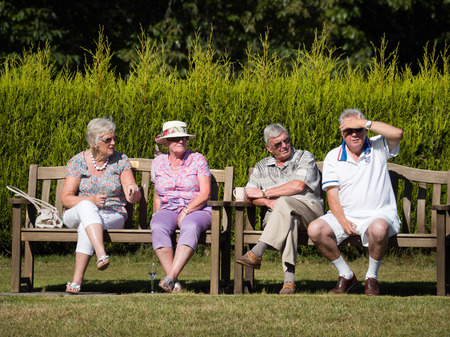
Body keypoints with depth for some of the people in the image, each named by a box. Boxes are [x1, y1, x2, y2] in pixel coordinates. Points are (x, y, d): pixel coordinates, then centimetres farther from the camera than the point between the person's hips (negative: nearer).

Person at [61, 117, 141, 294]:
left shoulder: (120, 160, 3)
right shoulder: (78, 162, -1)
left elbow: (131, 197, -3)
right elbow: (65, 198, -4)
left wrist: (133, 194, -28)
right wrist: (91, 200, -21)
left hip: (112, 215, 0)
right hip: (75, 214, 0)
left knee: (85, 227, -35)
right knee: (86, 207, -37)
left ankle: (77, 281, -35)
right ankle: (102, 255, -56)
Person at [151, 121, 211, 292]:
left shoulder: (197, 159, 4)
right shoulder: (158, 162, 14)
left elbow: (205, 194, -3)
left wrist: (186, 211, -15)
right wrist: (157, 214, 2)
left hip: (196, 210, -2)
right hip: (167, 211, 2)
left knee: (190, 227, -39)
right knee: (158, 228, -34)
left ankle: (170, 277, -48)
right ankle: (174, 284, -39)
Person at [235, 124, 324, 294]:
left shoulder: (305, 157, 9)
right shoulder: (262, 167, 23)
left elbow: (298, 186, -8)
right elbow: (249, 194, 14)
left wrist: (264, 193, -1)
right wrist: (268, 202, -9)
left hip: (309, 211, -2)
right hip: (276, 215, 2)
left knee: (284, 202, -37)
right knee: (289, 220, -38)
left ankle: (256, 253, -47)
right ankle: (289, 279, -52)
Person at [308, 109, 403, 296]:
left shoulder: (378, 148, 4)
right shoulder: (333, 157, 8)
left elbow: (397, 133, -18)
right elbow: (332, 194, 1)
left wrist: (365, 123, -17)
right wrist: (343, 222, -15)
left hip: (379, 214, -3)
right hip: (345, 215, 3)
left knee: (379, 229, -39)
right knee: (315, 229, -23)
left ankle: (372, 276, -12)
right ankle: (346, 275, -3)